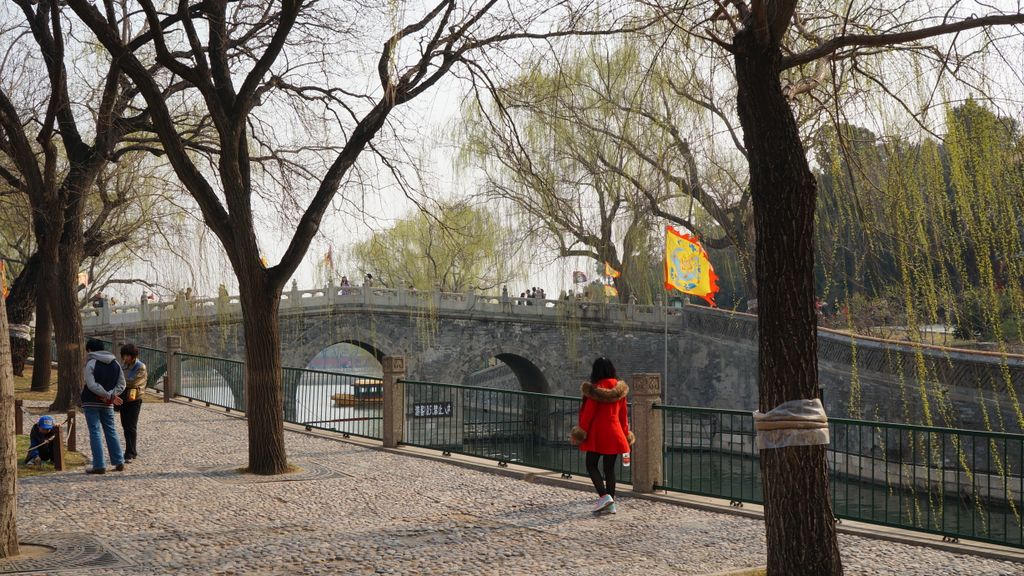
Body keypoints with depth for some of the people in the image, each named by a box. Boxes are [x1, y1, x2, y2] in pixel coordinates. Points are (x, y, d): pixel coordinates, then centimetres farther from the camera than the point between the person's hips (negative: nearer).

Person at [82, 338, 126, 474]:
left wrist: (108, 395, -17)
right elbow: (121, 384, 7)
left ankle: (99, 465, -5)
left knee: (95, 432, -2)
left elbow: (92, 385, -20)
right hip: (107, 404, 5)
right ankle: (119, 462, 15)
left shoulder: (91, 363, -10)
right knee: (111, 431, 14)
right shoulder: (115, 363, 9)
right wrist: (111, 395, -5)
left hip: (91, 403, -5)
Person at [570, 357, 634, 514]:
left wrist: (581, 432, -3)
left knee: (591, 465, 7)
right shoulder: (620, 388, 3)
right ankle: (611, 504, 9)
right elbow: (623, 413, 10)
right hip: (614, 433, 5)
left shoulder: (595, 389, -13)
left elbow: (588, 413, -11)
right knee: (609, 468, 10)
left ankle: (604, 495, -11)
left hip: (597, 433, -5)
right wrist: (625, 433, 20)